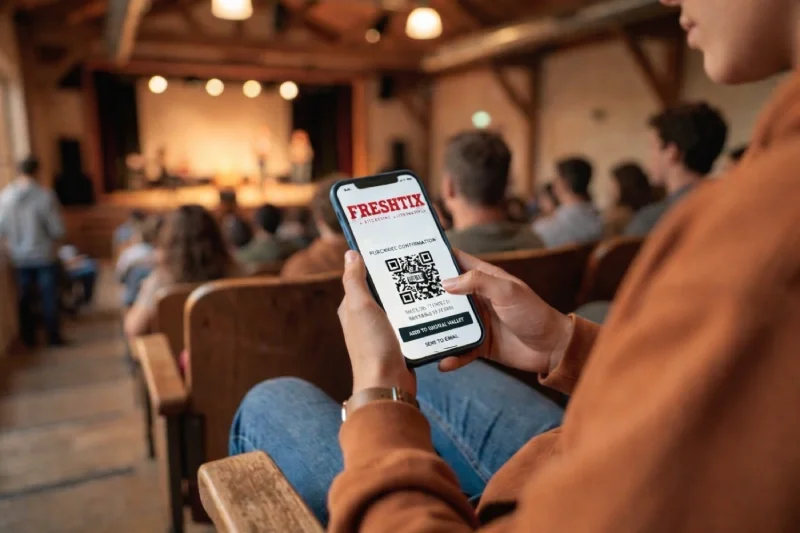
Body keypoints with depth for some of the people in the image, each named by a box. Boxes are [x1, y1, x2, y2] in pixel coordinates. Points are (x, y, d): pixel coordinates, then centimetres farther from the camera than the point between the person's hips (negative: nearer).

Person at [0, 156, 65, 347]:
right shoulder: (45, 195, -18)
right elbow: (58, 229, -15)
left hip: (19, 258, 3)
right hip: (45, 256, -3)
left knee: (24, 298, 16)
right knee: (49, 298, 9)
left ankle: (28, 338, 26)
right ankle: (54, 337, 16)